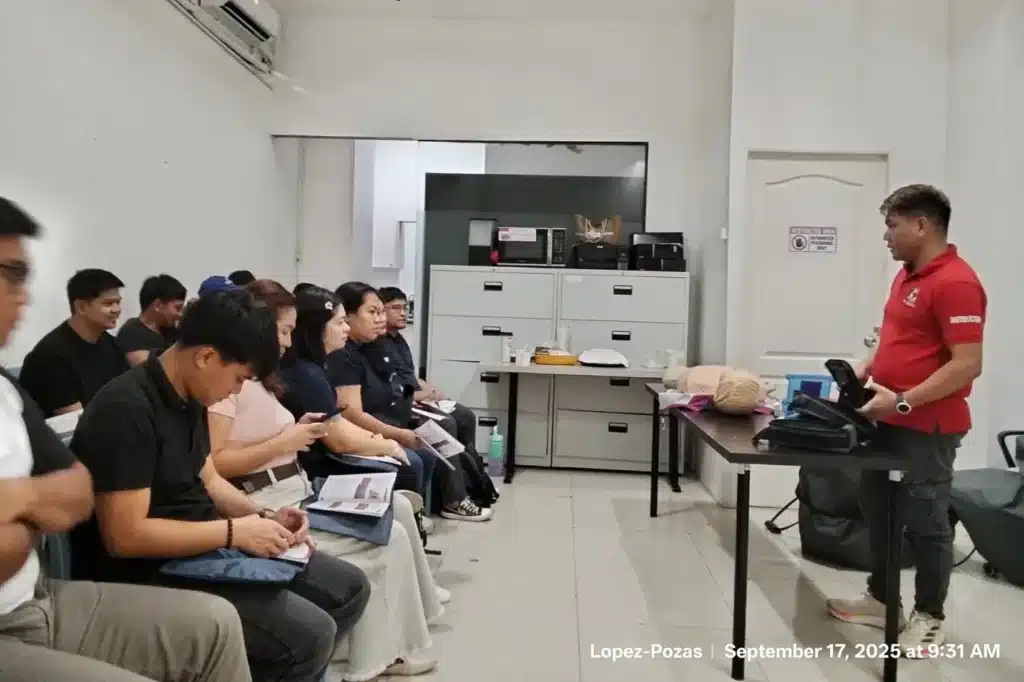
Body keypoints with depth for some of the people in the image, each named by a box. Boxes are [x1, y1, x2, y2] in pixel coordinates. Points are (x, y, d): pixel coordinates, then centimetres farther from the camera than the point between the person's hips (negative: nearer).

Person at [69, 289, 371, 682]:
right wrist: (234, 531, -20)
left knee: (350, 588, 5)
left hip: (207, 549, 9)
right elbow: (125, 536, -26)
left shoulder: (190, 398, 6)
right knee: (310, 633, -23)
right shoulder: (126, 410, -23)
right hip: (152, 574, -9)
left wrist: (262, 517, -1)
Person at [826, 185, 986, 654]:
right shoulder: (907, 274, 11)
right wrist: (866, 371, 7)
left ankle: (929, 617, 23)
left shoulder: (955, 282, -19)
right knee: (878, 511, 17)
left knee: (925, 521, 5)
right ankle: (881, 599, 32)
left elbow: (967, 365, -23)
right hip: (890, 420, 10)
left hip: (927, 428, -9)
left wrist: (903, 402, -25)